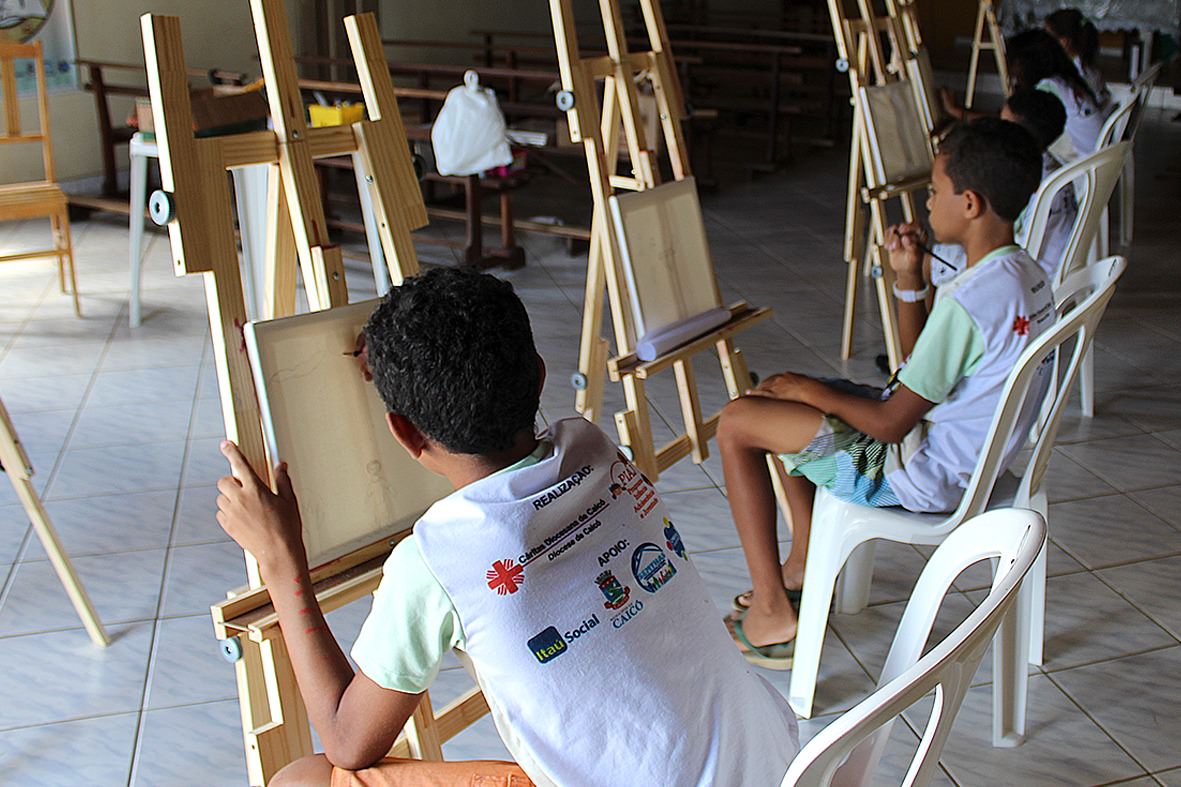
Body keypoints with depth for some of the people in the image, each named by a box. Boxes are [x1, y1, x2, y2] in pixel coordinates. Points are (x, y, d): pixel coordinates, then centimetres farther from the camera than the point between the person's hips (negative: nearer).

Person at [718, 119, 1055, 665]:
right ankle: (803, 565, 25)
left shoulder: (967, 301, -29)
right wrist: (908, 282, -1)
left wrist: (808, 388, -9)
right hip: (968, 455, 10)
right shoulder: (1026, 276, 2)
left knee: (737, 422, -7)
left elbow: (891, 424, -23)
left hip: (919, 475, -10)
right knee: (786, 399, 18)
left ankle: (772, 615, 1)